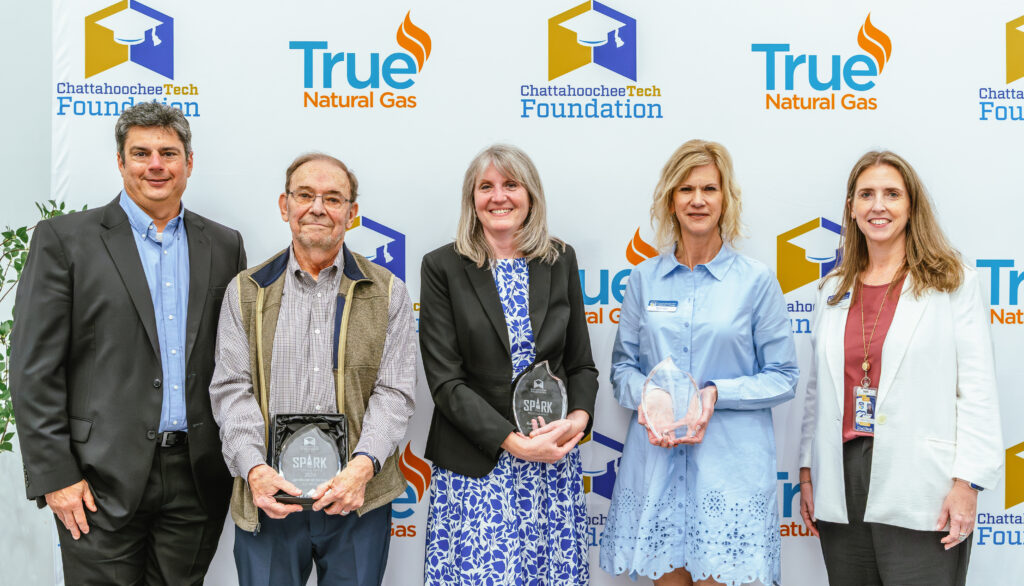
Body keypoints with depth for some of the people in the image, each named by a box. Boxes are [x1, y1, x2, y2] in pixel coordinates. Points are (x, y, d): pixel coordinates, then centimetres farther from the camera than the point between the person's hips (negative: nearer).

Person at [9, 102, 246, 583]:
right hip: (104, 481, -3)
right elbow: (34, 368, -5)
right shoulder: (63, 239, -1)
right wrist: (54, 475, -10)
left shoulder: (223, 245, 10)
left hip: (197, 481, 3)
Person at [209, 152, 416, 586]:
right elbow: (231, 389, 1)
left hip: (358, 499, 0)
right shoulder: (246, 292, 8)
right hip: (268, 499, 1)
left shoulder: (387, 293, 6)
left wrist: (362, 467, -16)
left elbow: (394, 392, -1)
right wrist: (254, 469, -14)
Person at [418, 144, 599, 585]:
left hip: (555, 459, 3)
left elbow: (580, 362, 12)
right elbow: (445, 380, -8)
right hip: (476, 466, -3)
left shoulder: (560, 261, 8)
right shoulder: (443, 267, -2)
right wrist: (513, 442, -15)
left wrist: (580, 418, -9)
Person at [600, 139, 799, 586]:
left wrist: (717, 394, -14)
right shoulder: (644, 280, 8)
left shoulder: (756, 281, 1)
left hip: (730, 462, -2)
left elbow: (783, 378, 1)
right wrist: (647, 398, -9)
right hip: (654, 461, 2)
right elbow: (622, 365, 12)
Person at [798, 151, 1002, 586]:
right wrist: (807, 470, 11)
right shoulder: (833, 291, 14)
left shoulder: (954, 284, 1)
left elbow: (977, 390, -4)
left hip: (918, 489, -4)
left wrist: (967, 483, -11)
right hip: (841, 481, 4)